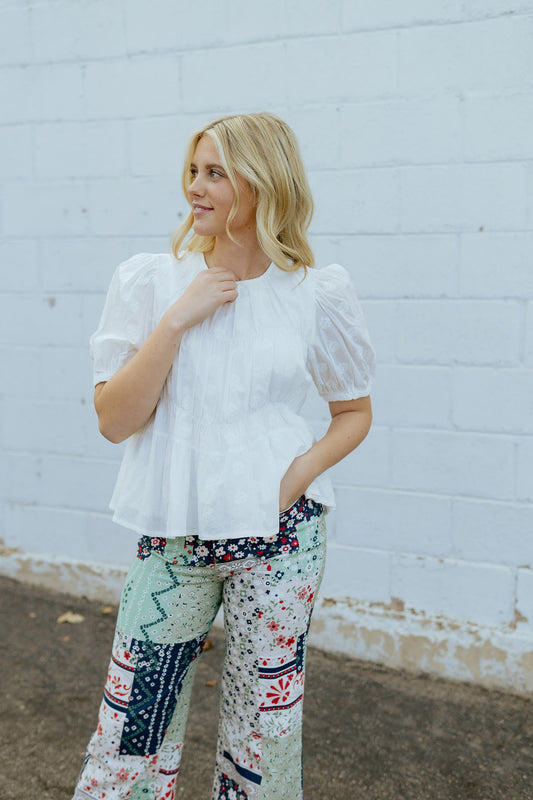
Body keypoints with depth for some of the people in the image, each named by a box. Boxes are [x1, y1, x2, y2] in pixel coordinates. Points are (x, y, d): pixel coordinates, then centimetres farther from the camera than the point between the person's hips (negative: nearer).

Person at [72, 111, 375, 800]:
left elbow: (354, 412, 9)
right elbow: (114, 420, -7)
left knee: (263, 739, 12)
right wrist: (178, 319, -15)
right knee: (128, 740, 5)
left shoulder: (318, 292, -1)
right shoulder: (149, 281, -1)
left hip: (277, 541, 0)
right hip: (172, 539, 1)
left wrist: (298, 474, -8)